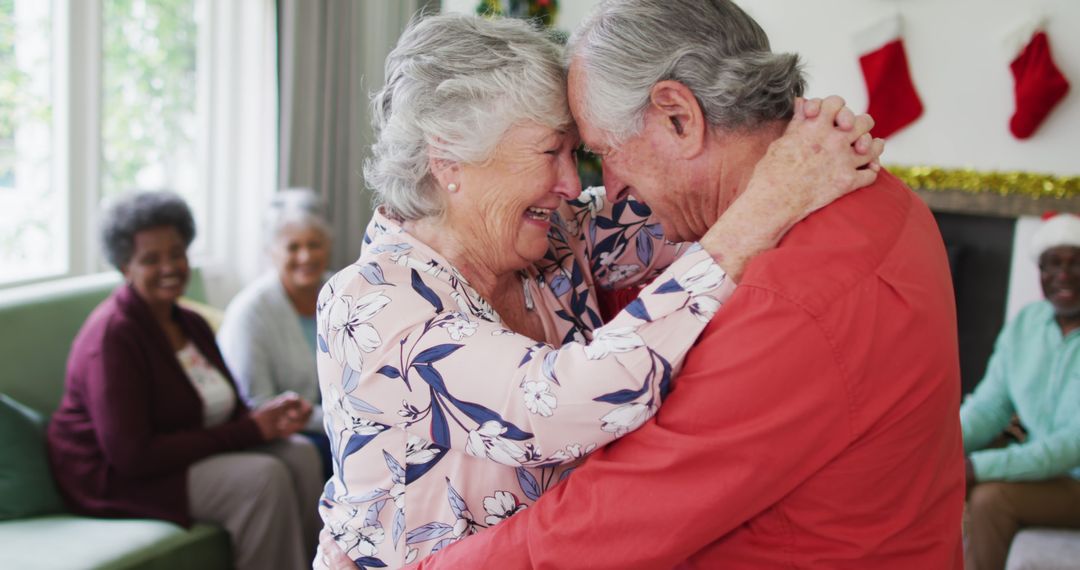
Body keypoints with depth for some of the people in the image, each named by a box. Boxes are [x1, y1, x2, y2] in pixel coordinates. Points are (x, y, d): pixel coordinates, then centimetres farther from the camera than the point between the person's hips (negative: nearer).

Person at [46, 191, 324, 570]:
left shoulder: (191, 325, 8)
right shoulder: (113, 335, -19)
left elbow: (229, 409, 8)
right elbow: (132, 456, -25)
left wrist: (267, 419, -18)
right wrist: (250, 431, -23)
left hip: (187, 452, 8)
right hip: (113, 478, -8)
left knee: (299, 454, -10)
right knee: (263, 478, -25)